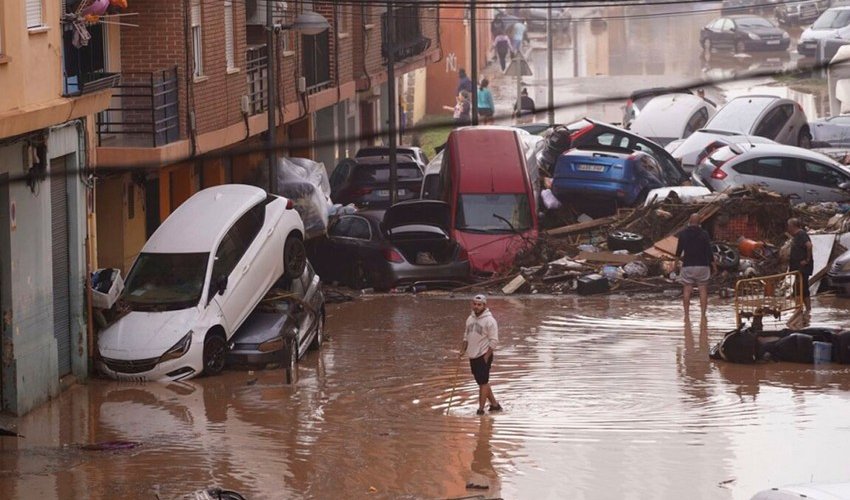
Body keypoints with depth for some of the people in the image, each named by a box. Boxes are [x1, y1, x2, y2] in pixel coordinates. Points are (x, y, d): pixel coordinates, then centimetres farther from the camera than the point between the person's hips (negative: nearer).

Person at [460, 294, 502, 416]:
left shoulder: (489, 320, -13)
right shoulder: (470, 318, 10)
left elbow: (494, 340, -13)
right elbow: (466, 336, 20)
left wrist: (486, 356, -15)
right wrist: (463, 350, 8)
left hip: (484, 356, -8)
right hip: (472, 356, 8)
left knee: (483, 382, -7)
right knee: (482, 382, 13)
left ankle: (481, 409, -5)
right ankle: (494, 404, 23)